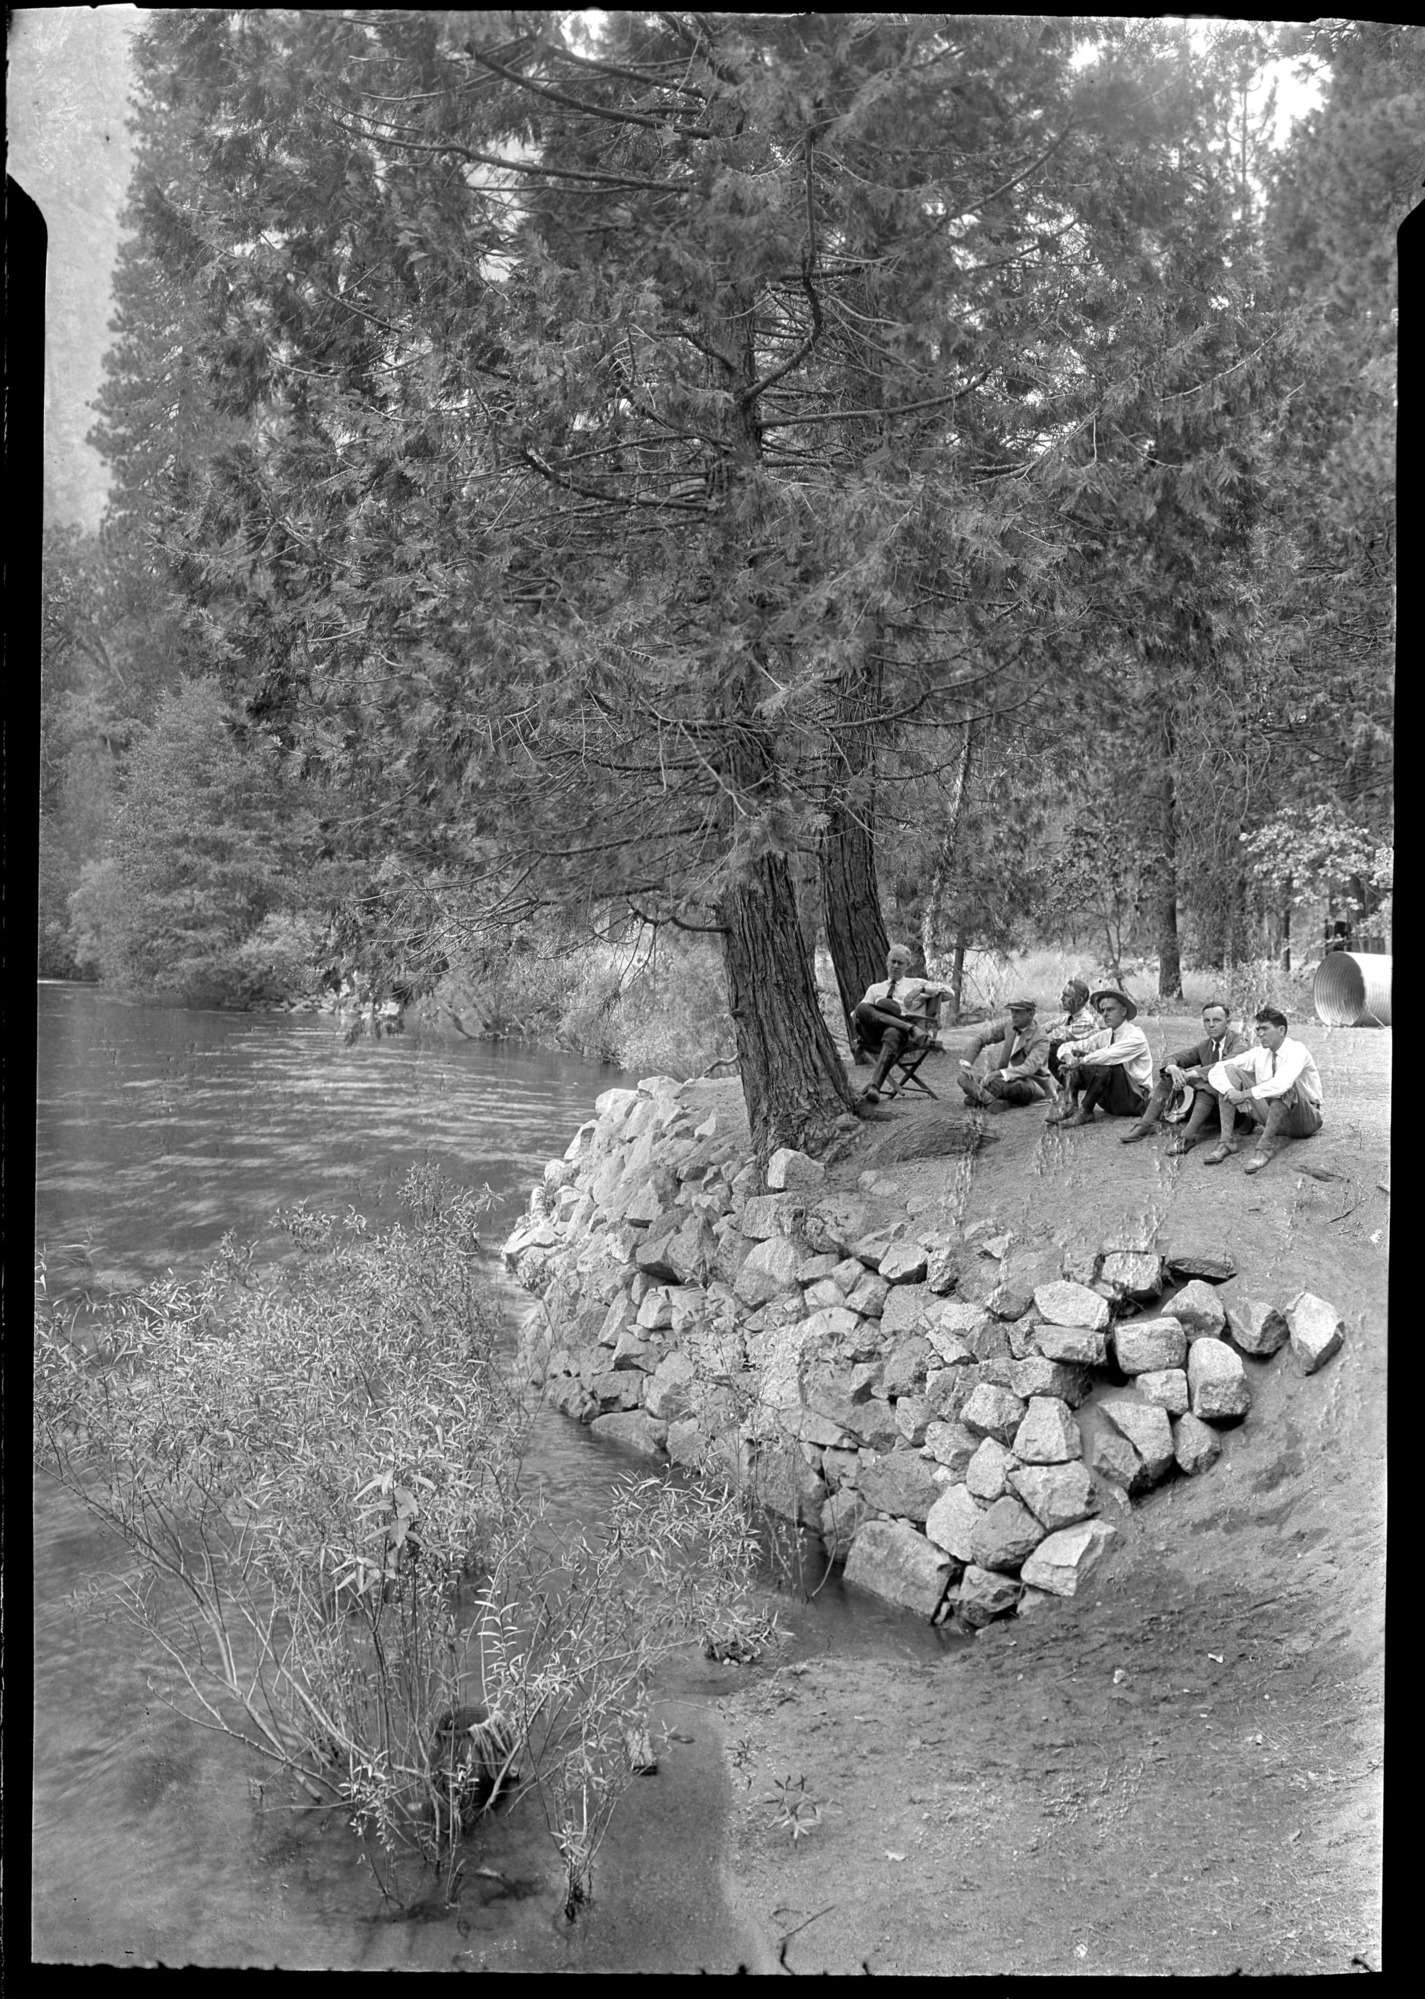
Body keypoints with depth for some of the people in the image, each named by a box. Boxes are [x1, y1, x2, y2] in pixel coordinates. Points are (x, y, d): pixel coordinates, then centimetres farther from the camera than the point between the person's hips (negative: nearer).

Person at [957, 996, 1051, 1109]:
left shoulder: (1041, 1039, -18)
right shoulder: (1010, 1025, 1)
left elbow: (1028, 1069, -32)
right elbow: (981, 1038, 9)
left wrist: (998, 1073, -44)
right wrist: (967, 1065, -3)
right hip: (1010, 1080, 7)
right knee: (964, 1079, -11)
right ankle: (990, 1100, -34)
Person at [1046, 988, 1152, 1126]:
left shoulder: (1136, 1036, -12)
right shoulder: (1105, 1035, 8)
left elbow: (1109, 1055, -28)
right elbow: (1069, 1047, 5)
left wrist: (1082, 1060, -20)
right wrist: (1068, 1055, -17)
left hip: (1134, 1098, -7)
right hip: (1111, 1101, 7)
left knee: (1107, 1066, -33)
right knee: (1073, 1068, -8)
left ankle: (1084, 1112, -30)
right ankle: (1070, 1107, -28)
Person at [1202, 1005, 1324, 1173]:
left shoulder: (1297, 1050, -18)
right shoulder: (1259, 1053, 0)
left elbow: (1281, 1083, -39)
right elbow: (1215, 1071, -7)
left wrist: (1245, 1094, -37)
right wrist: (1230, 1091, -27)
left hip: (1303, 1120, -6)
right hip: (1271, 1118, 6)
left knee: (1285, 1086, -38)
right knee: (1229, 1071, -10)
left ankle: (1266, 1145, -35)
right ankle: (1226, 1141, -20)